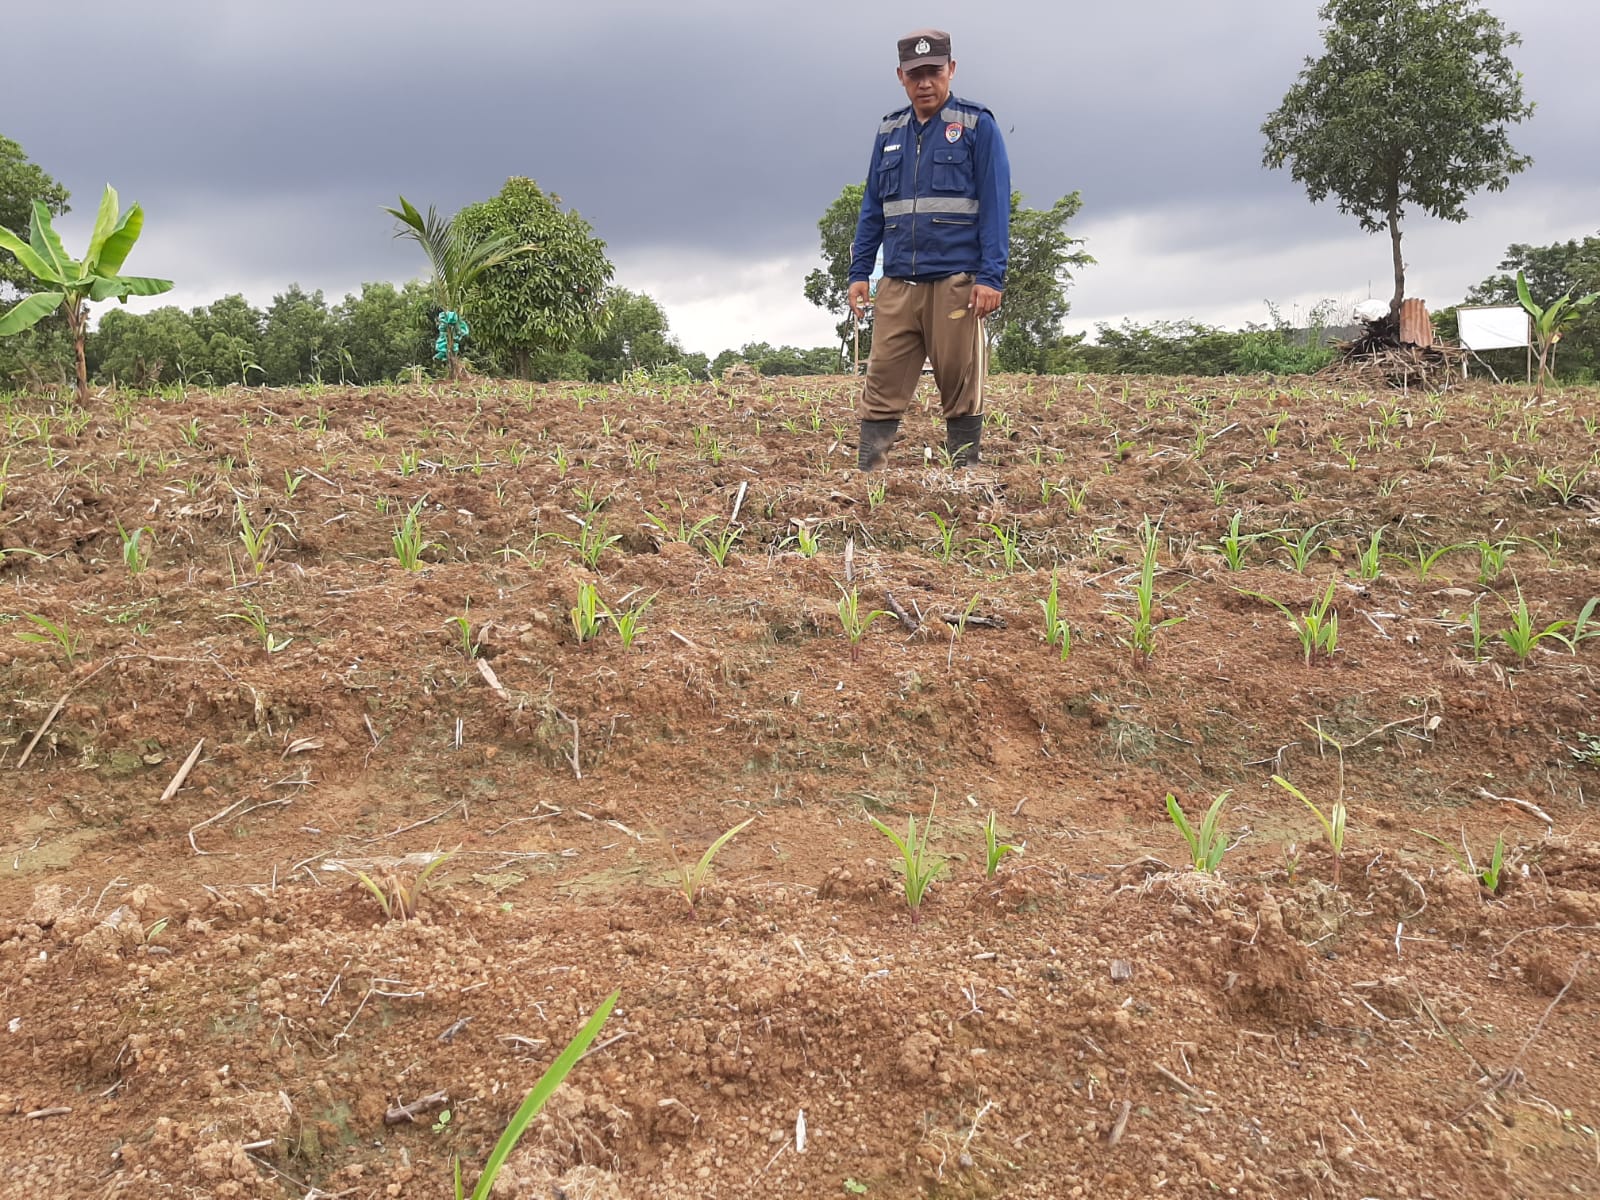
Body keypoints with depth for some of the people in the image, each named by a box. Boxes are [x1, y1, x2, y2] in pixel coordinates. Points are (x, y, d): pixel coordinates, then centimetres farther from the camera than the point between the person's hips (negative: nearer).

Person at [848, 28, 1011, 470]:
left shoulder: (977, 125, 3)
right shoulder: (889, 131, 16)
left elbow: (995, 206, -3)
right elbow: (872, 208, 19)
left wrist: (991, 277, -12)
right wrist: (859, 272, 10)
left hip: (955, 283, -4)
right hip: (897, 284, 4)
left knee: (961, 391, 1)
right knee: (882, 387, -1)